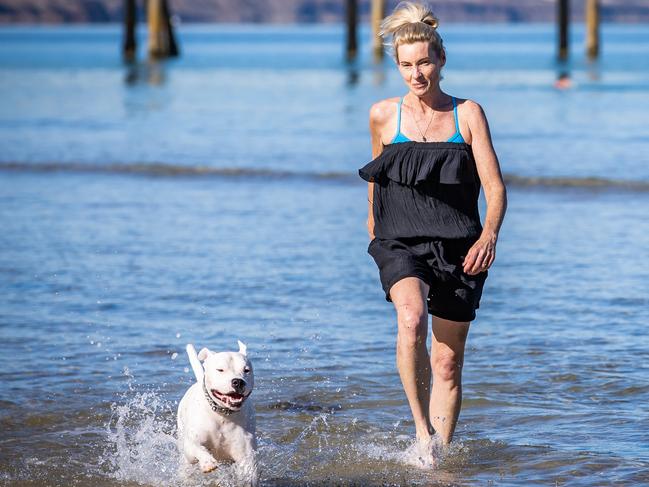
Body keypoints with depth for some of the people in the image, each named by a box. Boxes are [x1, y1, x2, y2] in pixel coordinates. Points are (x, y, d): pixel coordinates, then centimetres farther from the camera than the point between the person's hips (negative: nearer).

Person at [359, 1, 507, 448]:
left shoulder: (468, 114, 1)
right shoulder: (383, 116, 3)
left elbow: (495, 188, -3)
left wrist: (489, 236, -20)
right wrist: (374, 219, 34)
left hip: (458, 249, 1)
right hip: (401, 244, -1)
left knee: (448, 364, 4)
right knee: (412, 318, -31)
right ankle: (422, 429, -26)